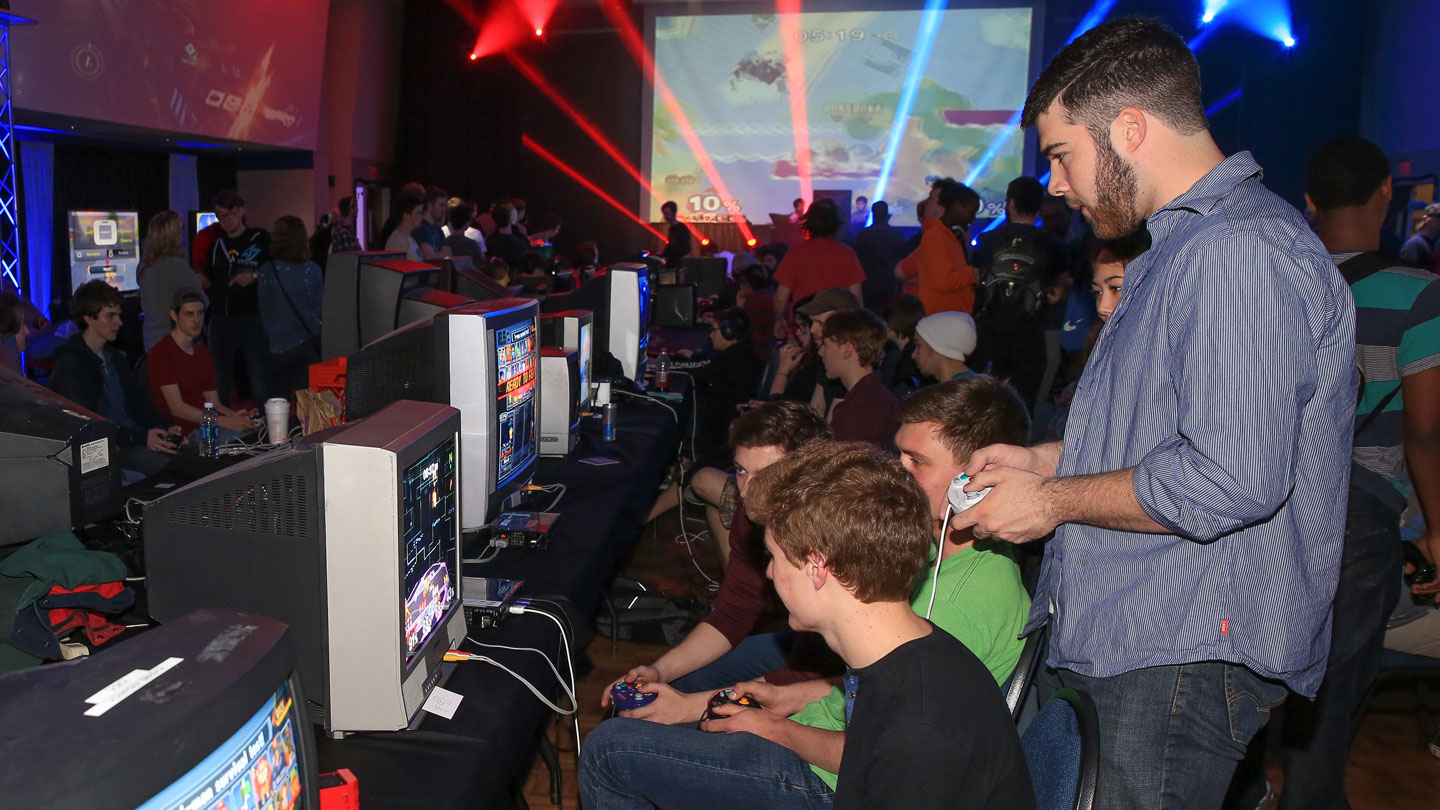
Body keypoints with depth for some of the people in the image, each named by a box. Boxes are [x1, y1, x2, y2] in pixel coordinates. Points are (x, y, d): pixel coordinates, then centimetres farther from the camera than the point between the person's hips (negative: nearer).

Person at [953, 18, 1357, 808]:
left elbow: (1232, 481, -27)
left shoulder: (1240, 251, -20)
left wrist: (1056, 500, -15)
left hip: (1189, 656, -10)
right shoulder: (1184, 246, 17)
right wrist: (1049, 459, 13)